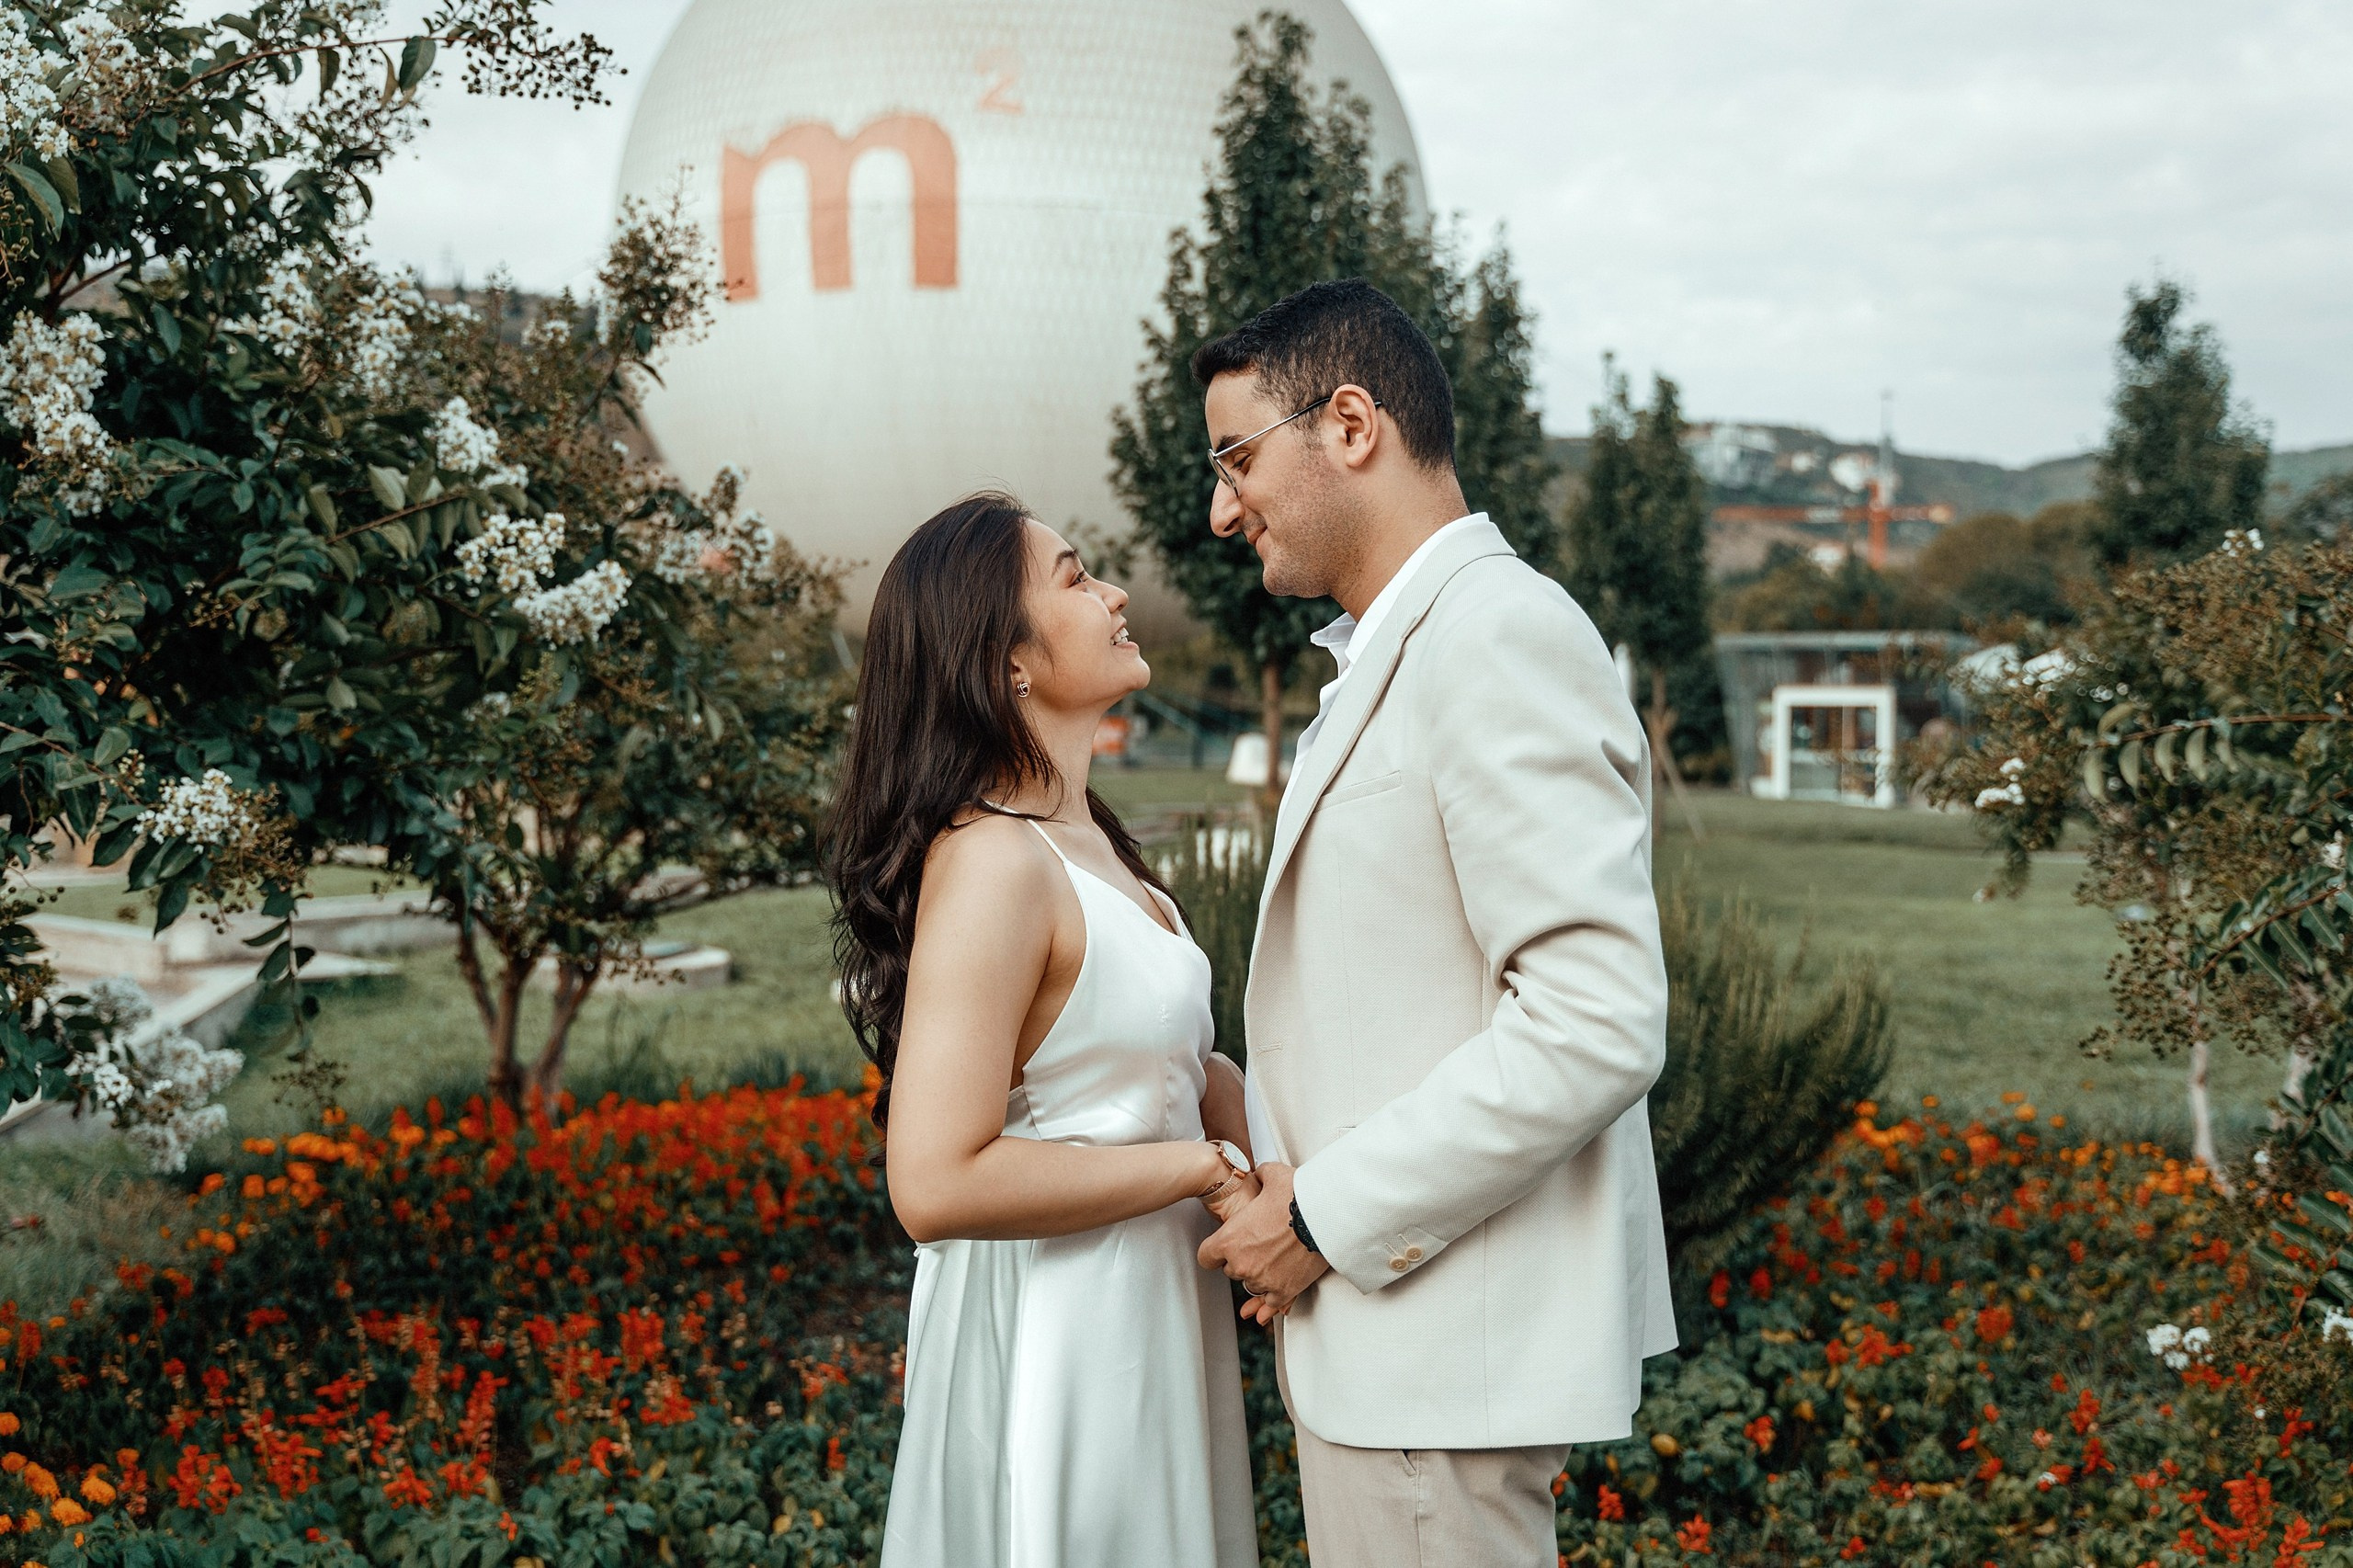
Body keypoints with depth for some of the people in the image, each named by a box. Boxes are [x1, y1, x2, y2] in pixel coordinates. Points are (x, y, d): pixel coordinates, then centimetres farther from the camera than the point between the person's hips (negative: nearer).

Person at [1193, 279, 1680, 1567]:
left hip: (1446, 1353, -10)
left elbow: (1597, 1026, -24)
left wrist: (1327, 1217, -17)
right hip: (1381, 1333, 10)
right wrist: (1297, 1194, 6)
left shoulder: (1504, 640, -16)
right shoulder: (1387, 660, 17)